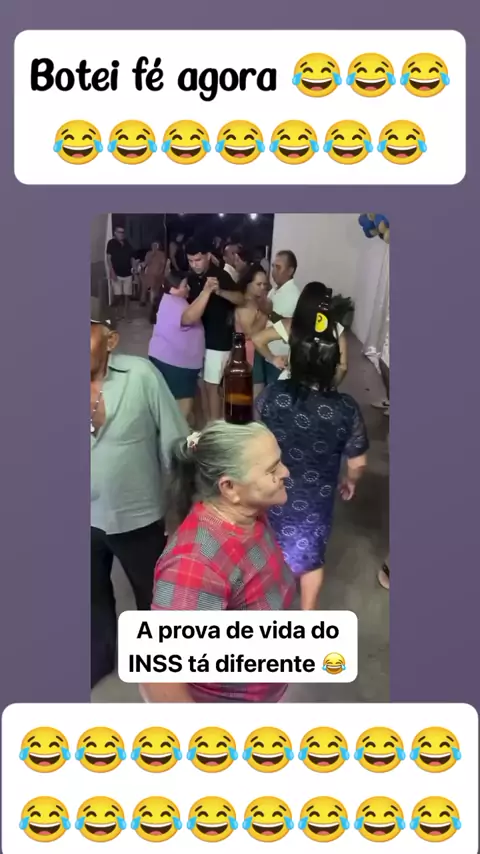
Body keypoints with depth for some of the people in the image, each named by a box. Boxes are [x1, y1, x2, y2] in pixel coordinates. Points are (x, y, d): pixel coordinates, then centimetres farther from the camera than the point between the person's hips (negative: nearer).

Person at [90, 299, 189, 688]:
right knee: (93, 595, 26)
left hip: (138, 515, -2)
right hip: (86, 519, 3)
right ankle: (100, 655, 56)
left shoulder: (141, 375, -21)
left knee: (152, 593, 23)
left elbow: (175, 443, -14)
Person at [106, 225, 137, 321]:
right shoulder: (111, 243, -2)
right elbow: (108, 258, -6)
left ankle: (126, 316, 10)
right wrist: (112, 272, -14)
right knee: (117, 296, -4)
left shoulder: (127, 244, 9)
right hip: (117, 274, -4)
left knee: (127, 296, 3)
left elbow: (132, 258, 12)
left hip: (128, 274, 4)